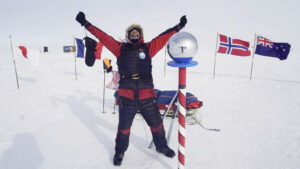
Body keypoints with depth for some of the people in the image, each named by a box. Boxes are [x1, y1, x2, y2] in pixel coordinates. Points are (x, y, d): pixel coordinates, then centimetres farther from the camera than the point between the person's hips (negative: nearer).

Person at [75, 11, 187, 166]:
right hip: (126, 96, -1)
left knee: (156, 123, 15)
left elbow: (163, 37, 6)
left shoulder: (148, 48, 8)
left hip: (147, 96, 1)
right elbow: (103, 36, 4)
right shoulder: (120, 48, 7)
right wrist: (86, 24, 1)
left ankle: (161, 146, 41)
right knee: (124, 127, 13)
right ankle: (120, 151, 38)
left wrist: (178, 27, 5)